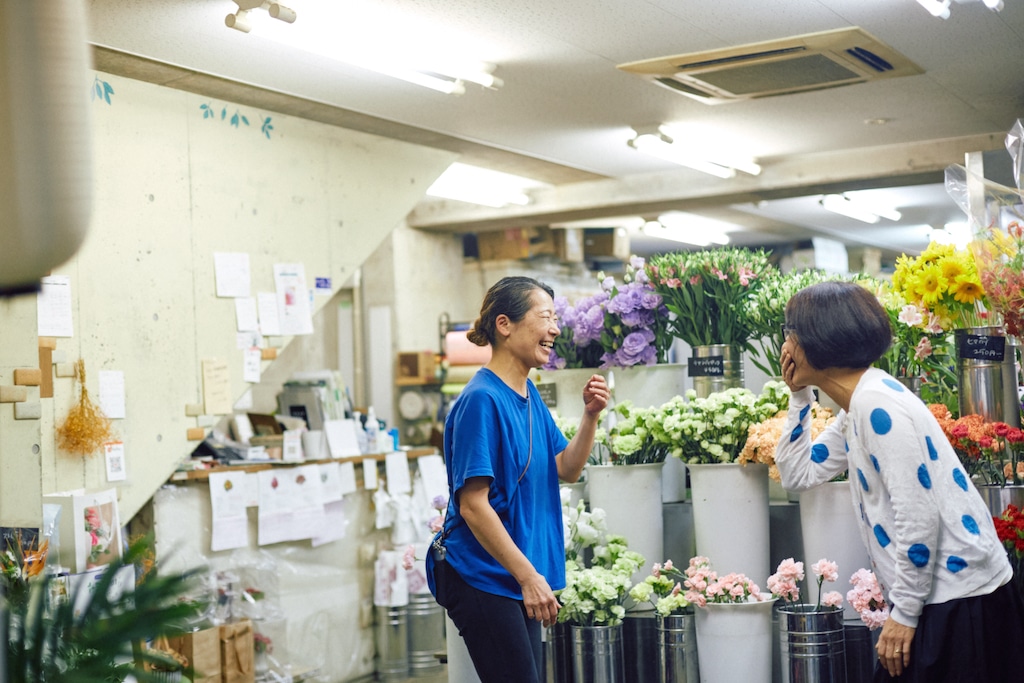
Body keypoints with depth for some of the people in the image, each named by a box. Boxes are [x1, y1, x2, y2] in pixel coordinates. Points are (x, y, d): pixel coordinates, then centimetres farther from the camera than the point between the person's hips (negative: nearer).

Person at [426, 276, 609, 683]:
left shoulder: (529, 394, 9)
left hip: (518, 577, 9)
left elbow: (567, 469, 14)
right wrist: (529, 576, -20)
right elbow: (473, 506, -22)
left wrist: (590, 416, -3)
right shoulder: (482, 401, -19)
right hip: (481, 577, -9)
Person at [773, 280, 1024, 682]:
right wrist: (798, 396, 12)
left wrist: (904, 613, -17)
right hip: (934, 597, 9)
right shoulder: (856, 407, 11)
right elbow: (797, 475, 19)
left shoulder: (877, 403, -19)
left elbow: (918, 515, -22)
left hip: (961, 600, -9)